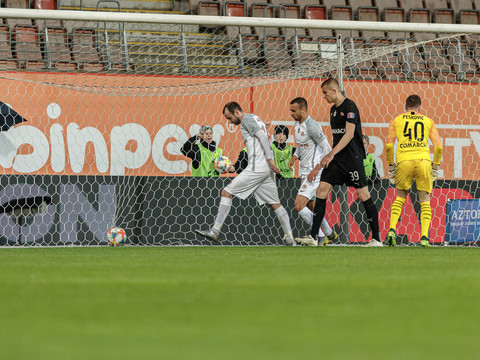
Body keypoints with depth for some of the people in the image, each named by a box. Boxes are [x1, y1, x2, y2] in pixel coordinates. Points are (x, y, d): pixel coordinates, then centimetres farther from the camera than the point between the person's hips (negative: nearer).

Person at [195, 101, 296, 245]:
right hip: (267, 169, 9)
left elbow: (263, 136, -16)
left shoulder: (247, 119, -4)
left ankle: (215, 232, -6)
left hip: (257, 168, -9)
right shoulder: (255, 119, 25)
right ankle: (289, 238, 5)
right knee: (275, 204, 10)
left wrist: (269, 159, -20)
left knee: (226, 192, -5)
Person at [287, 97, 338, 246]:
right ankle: (329, 234, 34)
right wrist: (295, 157, 7)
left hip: (314, 172, -10)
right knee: (311, 206, 19)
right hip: (305, 171, 10)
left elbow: (327, 149, -18)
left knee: (299, 205, -16)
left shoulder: (312, 126, -18)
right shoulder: (297, 124, 11)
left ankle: (320, 237, -8)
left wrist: (316, 169, -22)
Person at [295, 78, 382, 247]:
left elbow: (349, 133, -19)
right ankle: (313, 236, 0)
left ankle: (376, 238, -2)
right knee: (321, 190, -1)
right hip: (336, 159, 8)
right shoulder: (333, 109, 17)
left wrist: (332, 153, -26)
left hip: (352, 157, -8)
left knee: (363, 194, -8)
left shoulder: (349, 106, -10)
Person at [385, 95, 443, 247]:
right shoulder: (428, 121, 18)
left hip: (404, 161, 0)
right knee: (425, 201, 10)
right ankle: (424, 237, -4)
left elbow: (389, 145, 7)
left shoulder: (396, 120, 16)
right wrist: (435, 166, 19)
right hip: (423, 160, 0)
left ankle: (392, 230, 1)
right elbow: (438, 146, 10)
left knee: (400, 197, 18)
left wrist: (391, 166, 16)